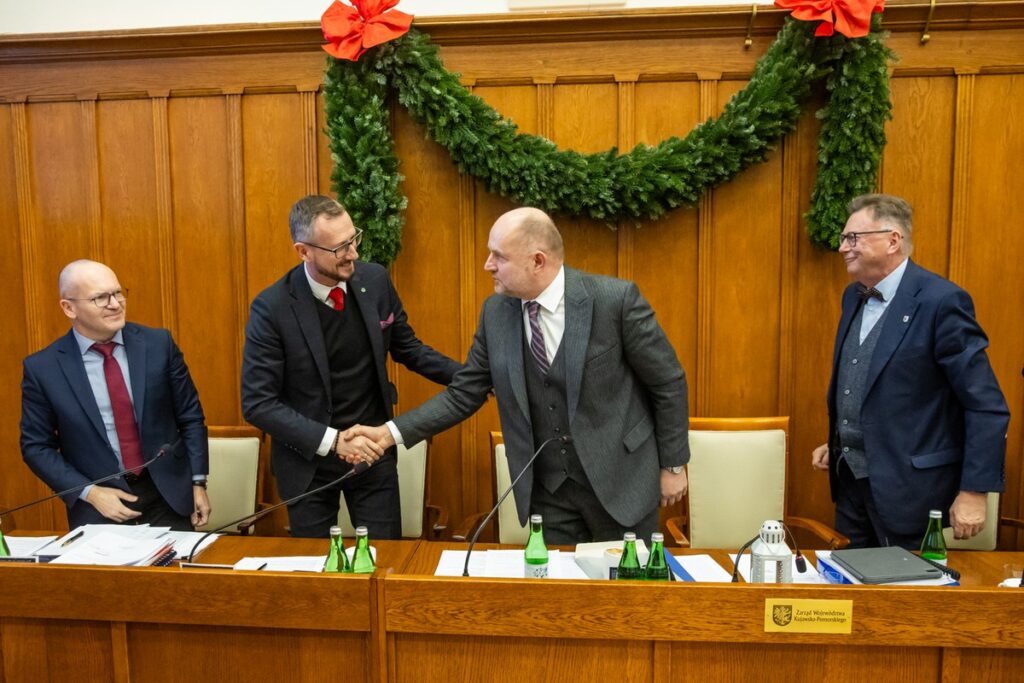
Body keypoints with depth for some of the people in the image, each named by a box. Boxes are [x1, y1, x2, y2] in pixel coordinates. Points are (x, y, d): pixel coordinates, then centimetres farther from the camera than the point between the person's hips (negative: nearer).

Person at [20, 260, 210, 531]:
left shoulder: (159, 344, -5)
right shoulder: (42, 368, -7)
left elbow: (190, 417, 1)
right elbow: (36, 446, 1)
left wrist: (198, 483, -1)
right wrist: (90, 493, -10)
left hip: (168, 496, 1)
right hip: (99, 508, -1)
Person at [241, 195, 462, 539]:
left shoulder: (375, 280, -7)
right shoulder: (272, 307, -18)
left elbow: (408, 349, 5)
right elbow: (258, 403, -16)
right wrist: (333, 440, -24)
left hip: (373, 448, 3)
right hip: (309, 457, -2)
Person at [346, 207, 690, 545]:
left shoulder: (616, 298, -16)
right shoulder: (495, 311, -3)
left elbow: (668, 383, -7)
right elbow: (464, 394, 3)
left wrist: (673, 465, -1)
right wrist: (391, 432, -6)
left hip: (620, 480, -3)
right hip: (546, 489, 3)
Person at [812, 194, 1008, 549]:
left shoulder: (941, 301, -16)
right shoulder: (854, 296, 7)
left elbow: (987, 406, -16)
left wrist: (974, 491, -17)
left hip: (909, 486, -7)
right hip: (850, 477, 7)